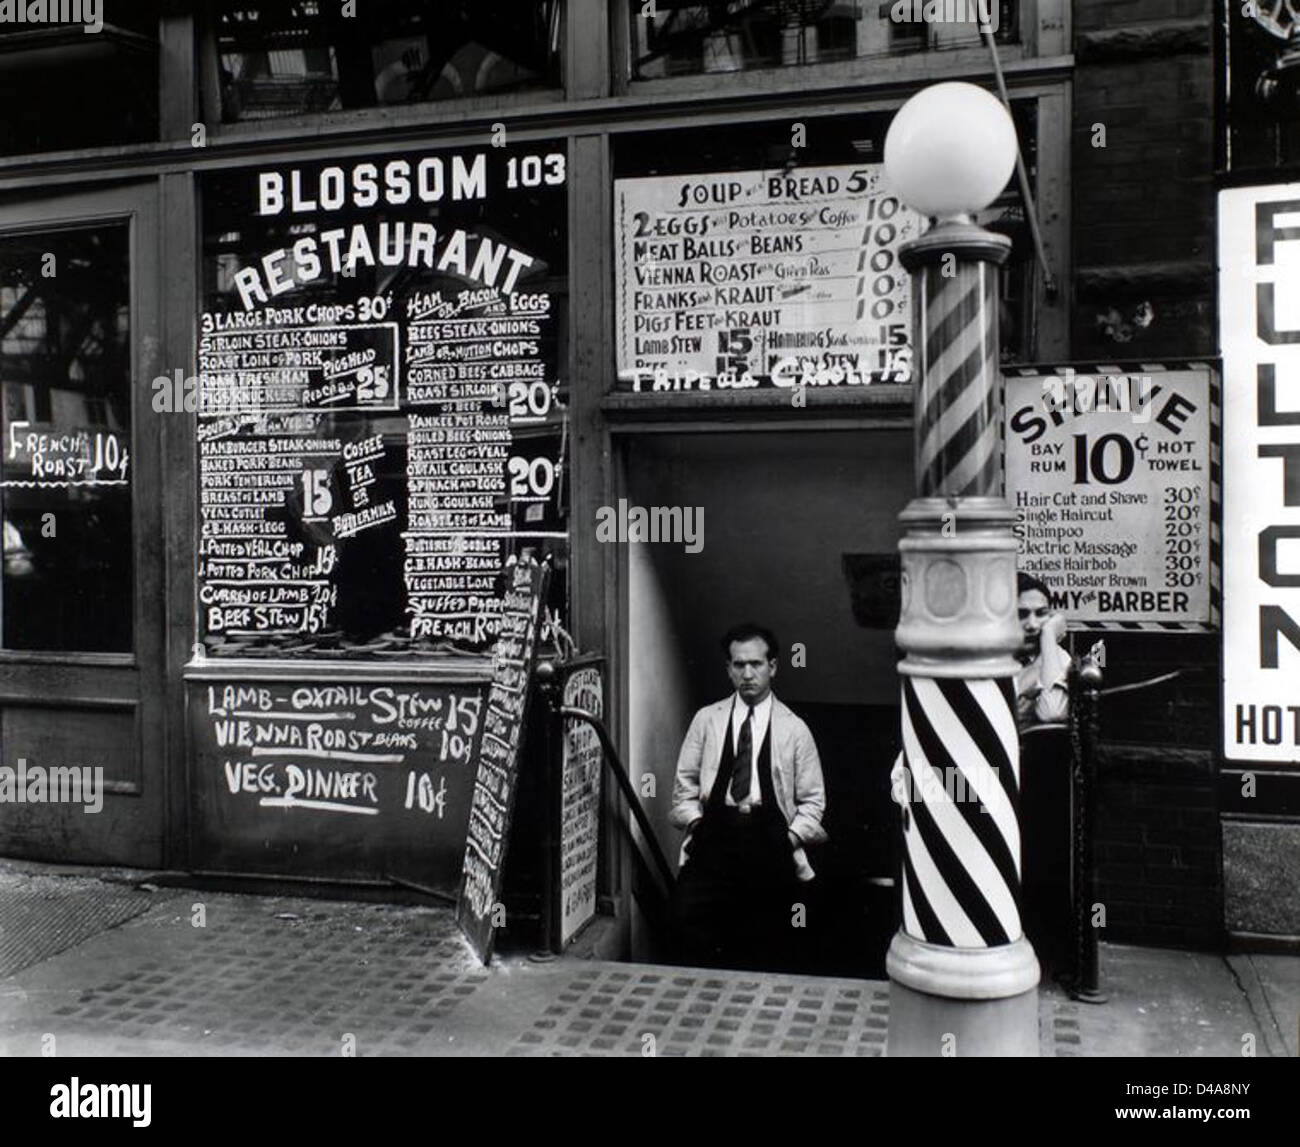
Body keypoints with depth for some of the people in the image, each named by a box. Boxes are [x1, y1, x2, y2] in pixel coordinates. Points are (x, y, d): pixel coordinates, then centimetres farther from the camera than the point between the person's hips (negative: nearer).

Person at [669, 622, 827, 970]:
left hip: (770, 841, 0)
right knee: (687, 915, -21)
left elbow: (813, 801, 11)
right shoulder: (706, 719, 13)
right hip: (714, 835, 0)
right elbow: (684, 785, 14)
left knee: (766, 950, -5)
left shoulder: (794, 729, 10)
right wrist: (696, 823, -2)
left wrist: (790, 838, -4)